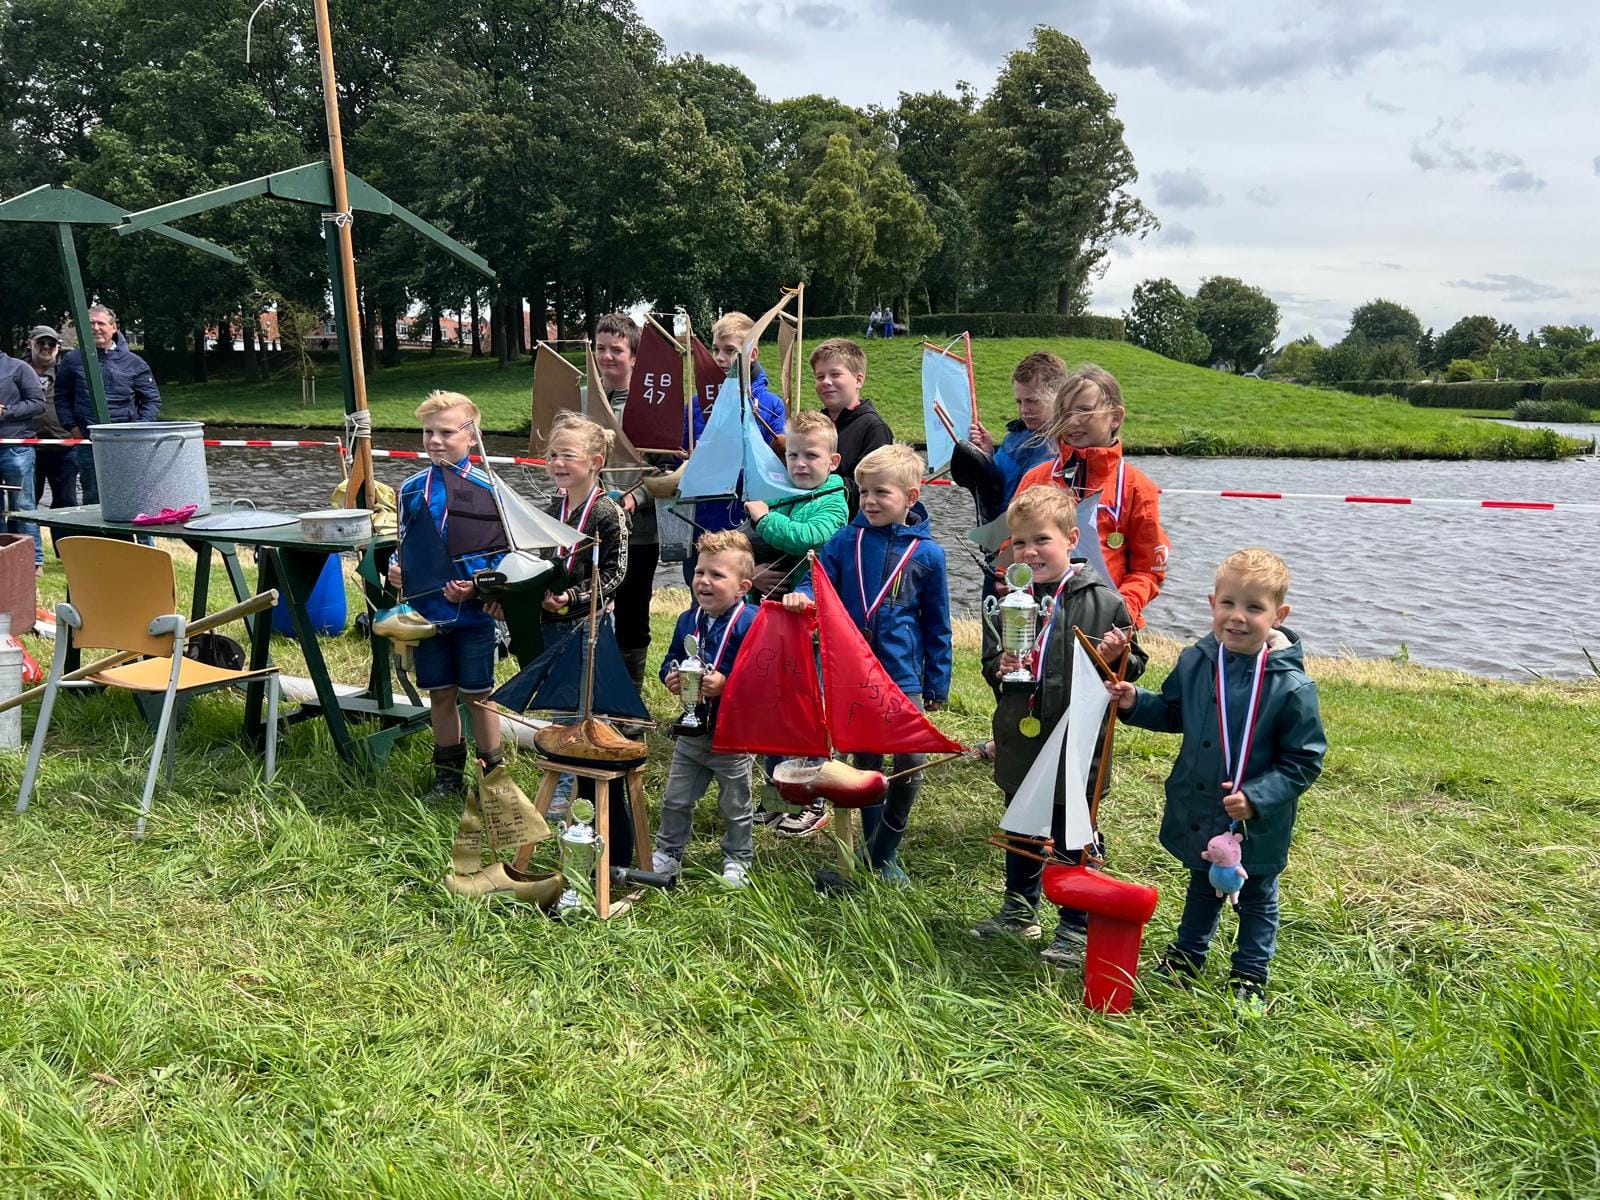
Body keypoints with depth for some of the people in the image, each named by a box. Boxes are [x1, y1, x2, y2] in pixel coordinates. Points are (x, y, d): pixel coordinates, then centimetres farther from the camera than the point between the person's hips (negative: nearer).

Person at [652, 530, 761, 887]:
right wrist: (670, 676, -7)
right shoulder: (688, 619, 2)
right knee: (675, 799, 17)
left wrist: (725, 684, -32)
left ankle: (737, 860, 32)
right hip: (693, 729, 6)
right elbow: (671, 659, 13)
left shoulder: (750, 623, -20)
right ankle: (668, 854, 35)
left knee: (734, 805, 13)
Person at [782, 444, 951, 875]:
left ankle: (884, 852, 12)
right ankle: (874, 850, 27)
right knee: (865, 764, 12)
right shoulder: (847, 540, -1)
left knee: (911, 762, -6)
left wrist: (938, 683, 6)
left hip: (903, 674, -1)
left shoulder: (927, 553, -3)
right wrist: (801, 595, -23)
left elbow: (936, 625, 4)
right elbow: (818, 579, 2)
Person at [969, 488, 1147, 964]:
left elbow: (1135, 662, -1)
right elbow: (990, 662, 13)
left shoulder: (1102, 600, -9)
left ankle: (1076, 927, 23)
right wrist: (1000, 668, -8)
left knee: (1073, 839, 7)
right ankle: (1020, 909, 40)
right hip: (1020, 741, 5)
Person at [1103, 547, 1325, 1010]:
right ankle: (1186, 955, 47)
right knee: (1202, 889, 27)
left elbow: (1304, 761, -18)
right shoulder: (1195, 662, -10)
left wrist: (1257, 797, -27)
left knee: (1257, 901, 20)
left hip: (1259, 828, -4)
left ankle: (1250, 976, 40)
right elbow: (1173, 712, 9)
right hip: (1197, 812, 4)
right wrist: (1136, 703, -8)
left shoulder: (1292, 687, -24)